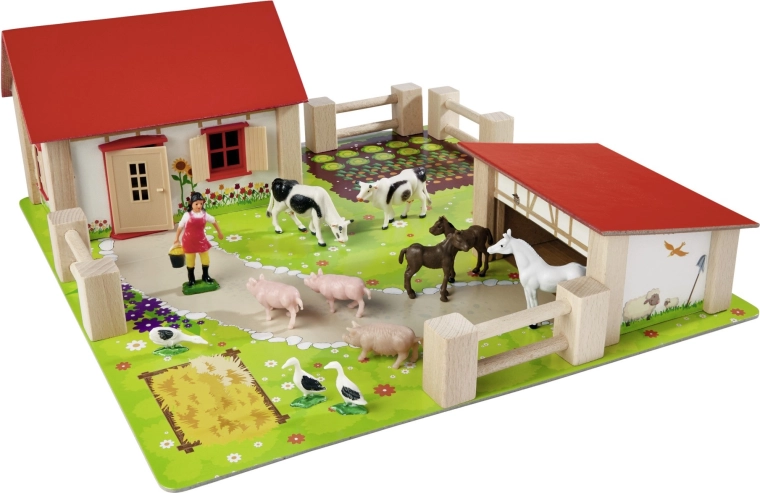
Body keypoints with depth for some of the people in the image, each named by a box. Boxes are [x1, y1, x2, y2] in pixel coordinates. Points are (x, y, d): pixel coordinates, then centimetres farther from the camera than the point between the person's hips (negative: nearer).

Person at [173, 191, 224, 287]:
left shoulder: (204, 215, -8)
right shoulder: (187, 215, -15)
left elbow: (214, 222, 8)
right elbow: (180, 226, -4)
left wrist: (219, 232, 17)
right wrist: (177, 238, 2)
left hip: (201, 240, 3)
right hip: (189, 242, -3)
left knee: (205, 259, 12)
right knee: (190, 261, 9)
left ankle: (205, 276, 30)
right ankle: (191, 279, 23)